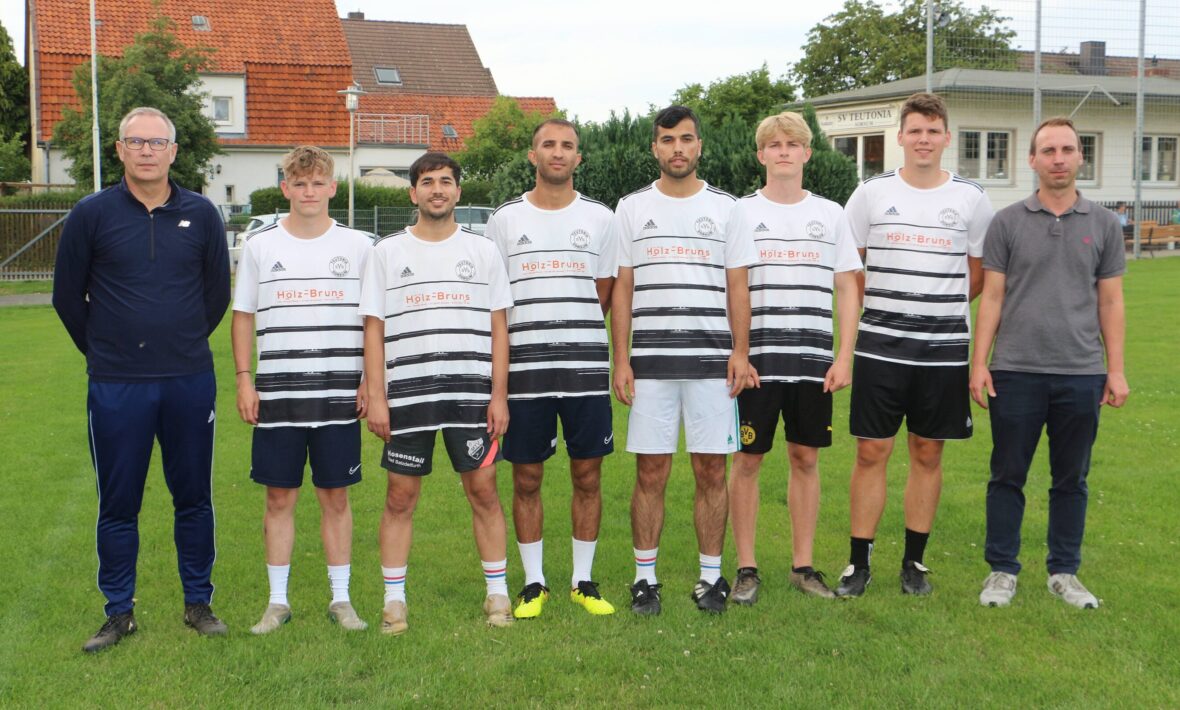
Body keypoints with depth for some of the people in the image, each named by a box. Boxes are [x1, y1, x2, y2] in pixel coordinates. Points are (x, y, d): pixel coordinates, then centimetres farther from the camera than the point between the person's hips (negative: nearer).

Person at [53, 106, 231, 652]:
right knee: (118, 504, 7)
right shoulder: (92, 214, -1)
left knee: (194, 498, 9)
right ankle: (119, 613, 21)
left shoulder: (200, 214, 3)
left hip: (190, 382, 1)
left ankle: (198, 603, 23)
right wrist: (104, 351, 12)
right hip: (115, 386, -1)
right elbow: (68, 295, 7)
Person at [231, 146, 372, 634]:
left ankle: (340, 599, 16)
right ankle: (277, 601, 18)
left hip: (339, 393, -1)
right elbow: (243, 316, 11)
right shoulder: (260, 246, 6)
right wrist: (244, 379, 3)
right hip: (277, 393, 1)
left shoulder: (358, 246, 4)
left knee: (336, 497, 5)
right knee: (279, 497, 6)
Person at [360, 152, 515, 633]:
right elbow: (374, 328, 5)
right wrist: (376, 398, -3)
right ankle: (394, 601, 14)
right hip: (407, 394, 0)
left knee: (483, 490, 2)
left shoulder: (483, 251, 9)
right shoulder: (388, 252, 8)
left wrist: (499, 395, 0)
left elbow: (498, 328, 8)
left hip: (472, 392, 0)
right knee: (400, 495, 3)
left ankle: (497, 593, 14)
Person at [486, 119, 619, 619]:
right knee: (527, 478, 5)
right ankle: (533, 583, 18)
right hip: (524, 370, 0)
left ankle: (583, 581, 18)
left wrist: (563, 330, 2)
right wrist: (499, 366, -2)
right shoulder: (505, 220, 7)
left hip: (587, 367, 0)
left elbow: (604, 296, 11)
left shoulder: (599, 218, 8)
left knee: (587, 475, 5)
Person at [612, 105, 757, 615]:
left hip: (712, 362, 0)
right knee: (650, 472, 2)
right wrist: (621, 360, 1)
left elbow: (737, 286, 8)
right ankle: (645, 578, 13)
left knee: (711, 471, 3)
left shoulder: (724, 208, 9)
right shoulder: (632, 208, 9)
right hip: (651, 362, 0)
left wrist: (741, 352, -2)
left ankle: (711, 577, 15)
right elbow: (621, 289, 8)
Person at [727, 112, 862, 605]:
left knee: (806, 458, 8)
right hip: (756, 359, -2)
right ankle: (746, 568, 12)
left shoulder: (830, 214, 10)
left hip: (814, 361, 2)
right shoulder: (740, 212, 4)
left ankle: (803, 564, 19)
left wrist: (844, 356, 1)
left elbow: (848, 289, 9)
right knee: (748, 460, 1)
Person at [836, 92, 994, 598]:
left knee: (928, 453, 8)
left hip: (944, 348, 1)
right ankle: (859, 562, 11)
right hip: (879, 345, -1)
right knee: (871, 452, 1)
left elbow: (980, 272, 14)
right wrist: (883, 307, 5)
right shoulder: (871, 194, 3)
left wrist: (942, 308, 7)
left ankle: (914, 561, 20)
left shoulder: (970, 199, 4)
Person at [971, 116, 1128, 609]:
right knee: (1008, 475, 5)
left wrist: (1116, 369, 3)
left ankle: (1064, 572, 23)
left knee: (1071, 480, 10)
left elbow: (1111, 301, 9)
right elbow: (991, 297, 2)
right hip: (1016, 371, -1)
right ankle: (1002, 570, 17)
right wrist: (979, 363, -5)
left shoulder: (1102, 224, 7)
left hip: (1082, 374, 2)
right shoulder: (1008, 222, 2)